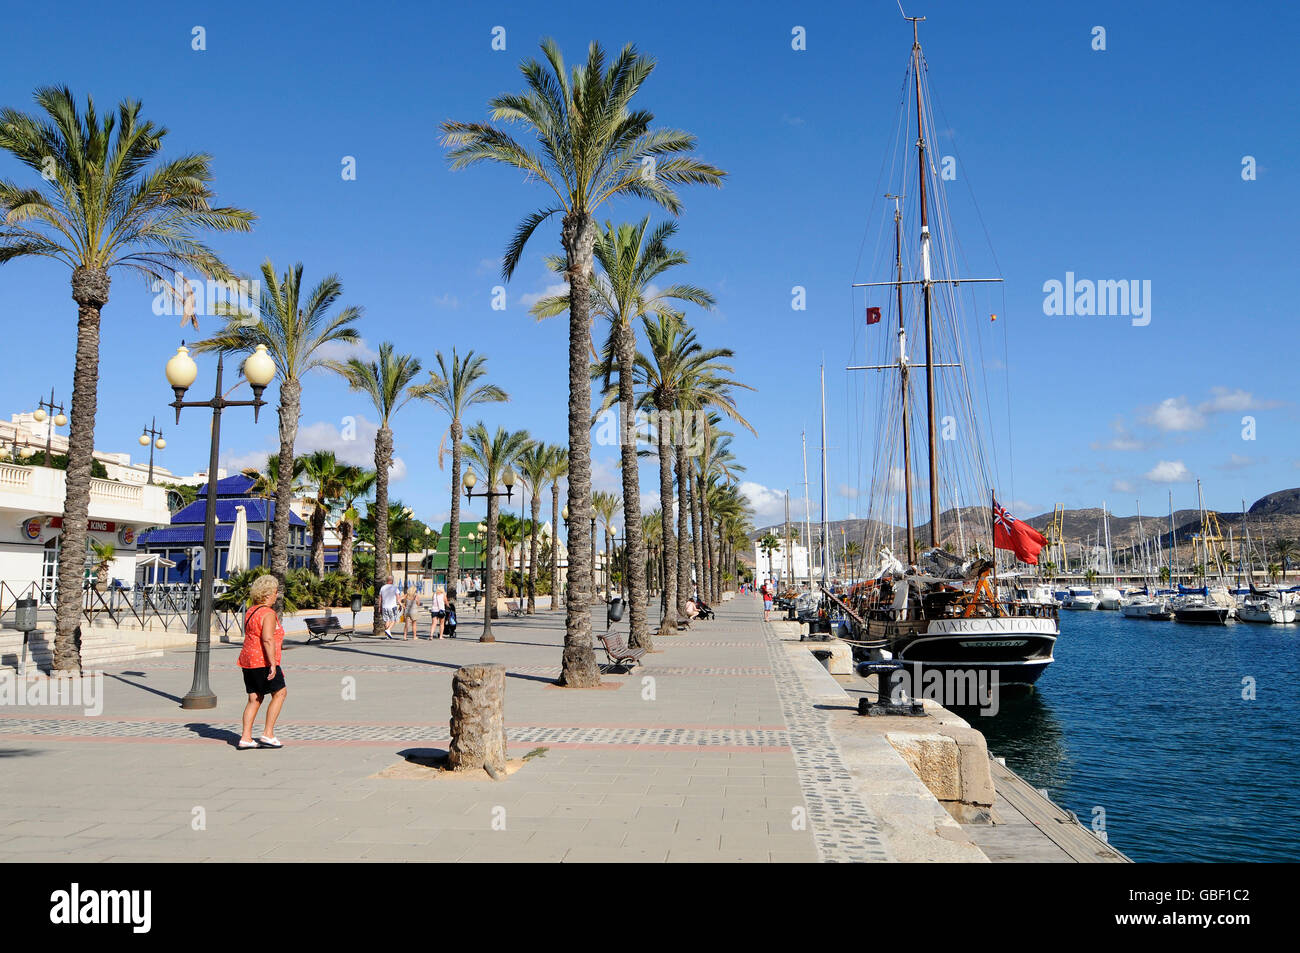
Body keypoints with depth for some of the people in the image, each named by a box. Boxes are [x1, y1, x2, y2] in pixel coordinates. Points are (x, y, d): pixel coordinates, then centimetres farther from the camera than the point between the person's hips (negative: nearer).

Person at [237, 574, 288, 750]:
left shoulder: (250, 611, 14)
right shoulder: (268, 613, -14)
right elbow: (267, 639, -24)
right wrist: (273, 663, -24)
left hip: (248, 661, 9)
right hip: (263, 662, -8)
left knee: (254, 699, 11)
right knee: (280, 693, 4)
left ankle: (245, 738, 8)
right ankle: (268, 734, 1)